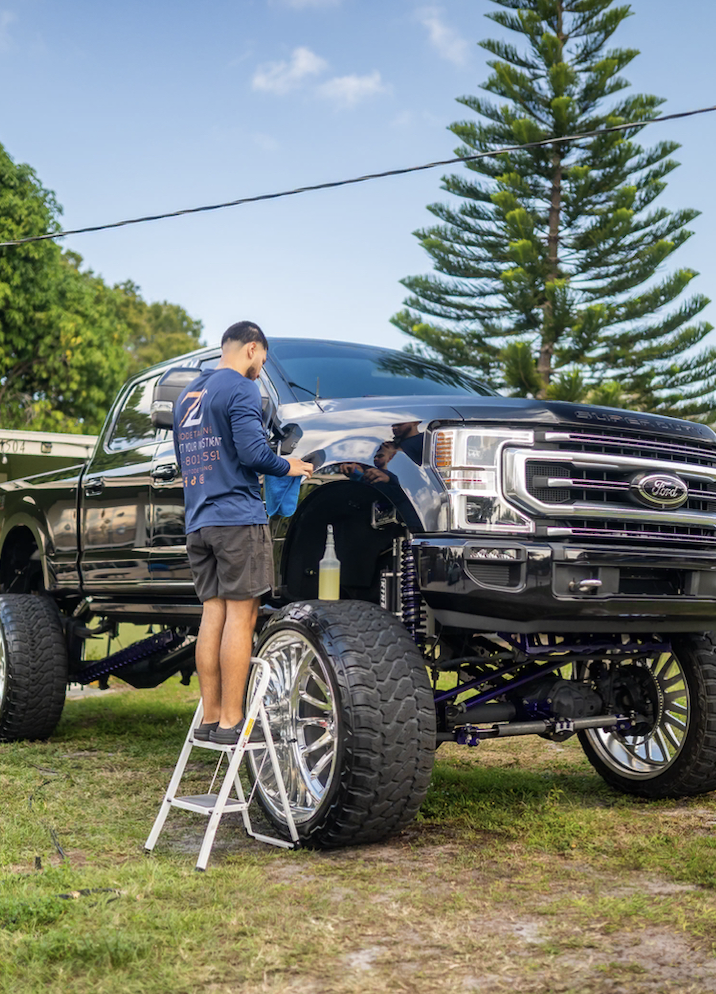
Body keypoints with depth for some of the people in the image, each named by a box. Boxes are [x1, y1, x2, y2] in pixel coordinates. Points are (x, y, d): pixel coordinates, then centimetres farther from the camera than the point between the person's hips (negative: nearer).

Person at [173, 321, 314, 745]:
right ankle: (231, 721, -7)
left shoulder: (189, 395, 21)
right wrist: (287, 467, 1)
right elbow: (253, 451, -16)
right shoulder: (241, 389, -6)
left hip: (199, 520, 8)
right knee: (240, 615, -6)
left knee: (213, 615, 8)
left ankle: (211, 718, 8)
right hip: (237, 518, -8)